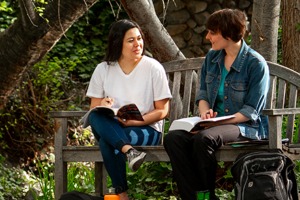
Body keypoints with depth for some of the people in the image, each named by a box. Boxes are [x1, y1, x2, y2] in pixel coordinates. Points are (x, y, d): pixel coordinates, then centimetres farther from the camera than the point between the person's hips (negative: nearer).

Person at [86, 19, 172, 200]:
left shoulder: (153, 68, -2)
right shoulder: (103, 69, 6)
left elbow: (162, 111, -2)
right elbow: (94, 108, 9)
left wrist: (135, 121, -19)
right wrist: (102, 106, -18)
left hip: (147, 129, -3)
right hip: (111, 129, 3)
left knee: (107, 143, -36)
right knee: (95, 117, -34)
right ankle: (129, 151, -48)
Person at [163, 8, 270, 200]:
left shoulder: (256, 64, -10)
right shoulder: (212, 57, 10)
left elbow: (251, 111, -11)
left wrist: (219, 121, -21)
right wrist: (204, 112, -4)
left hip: (246, 126, -6)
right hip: (214, 123, 7)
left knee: (203, 138, -36)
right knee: (173, 138, -22)